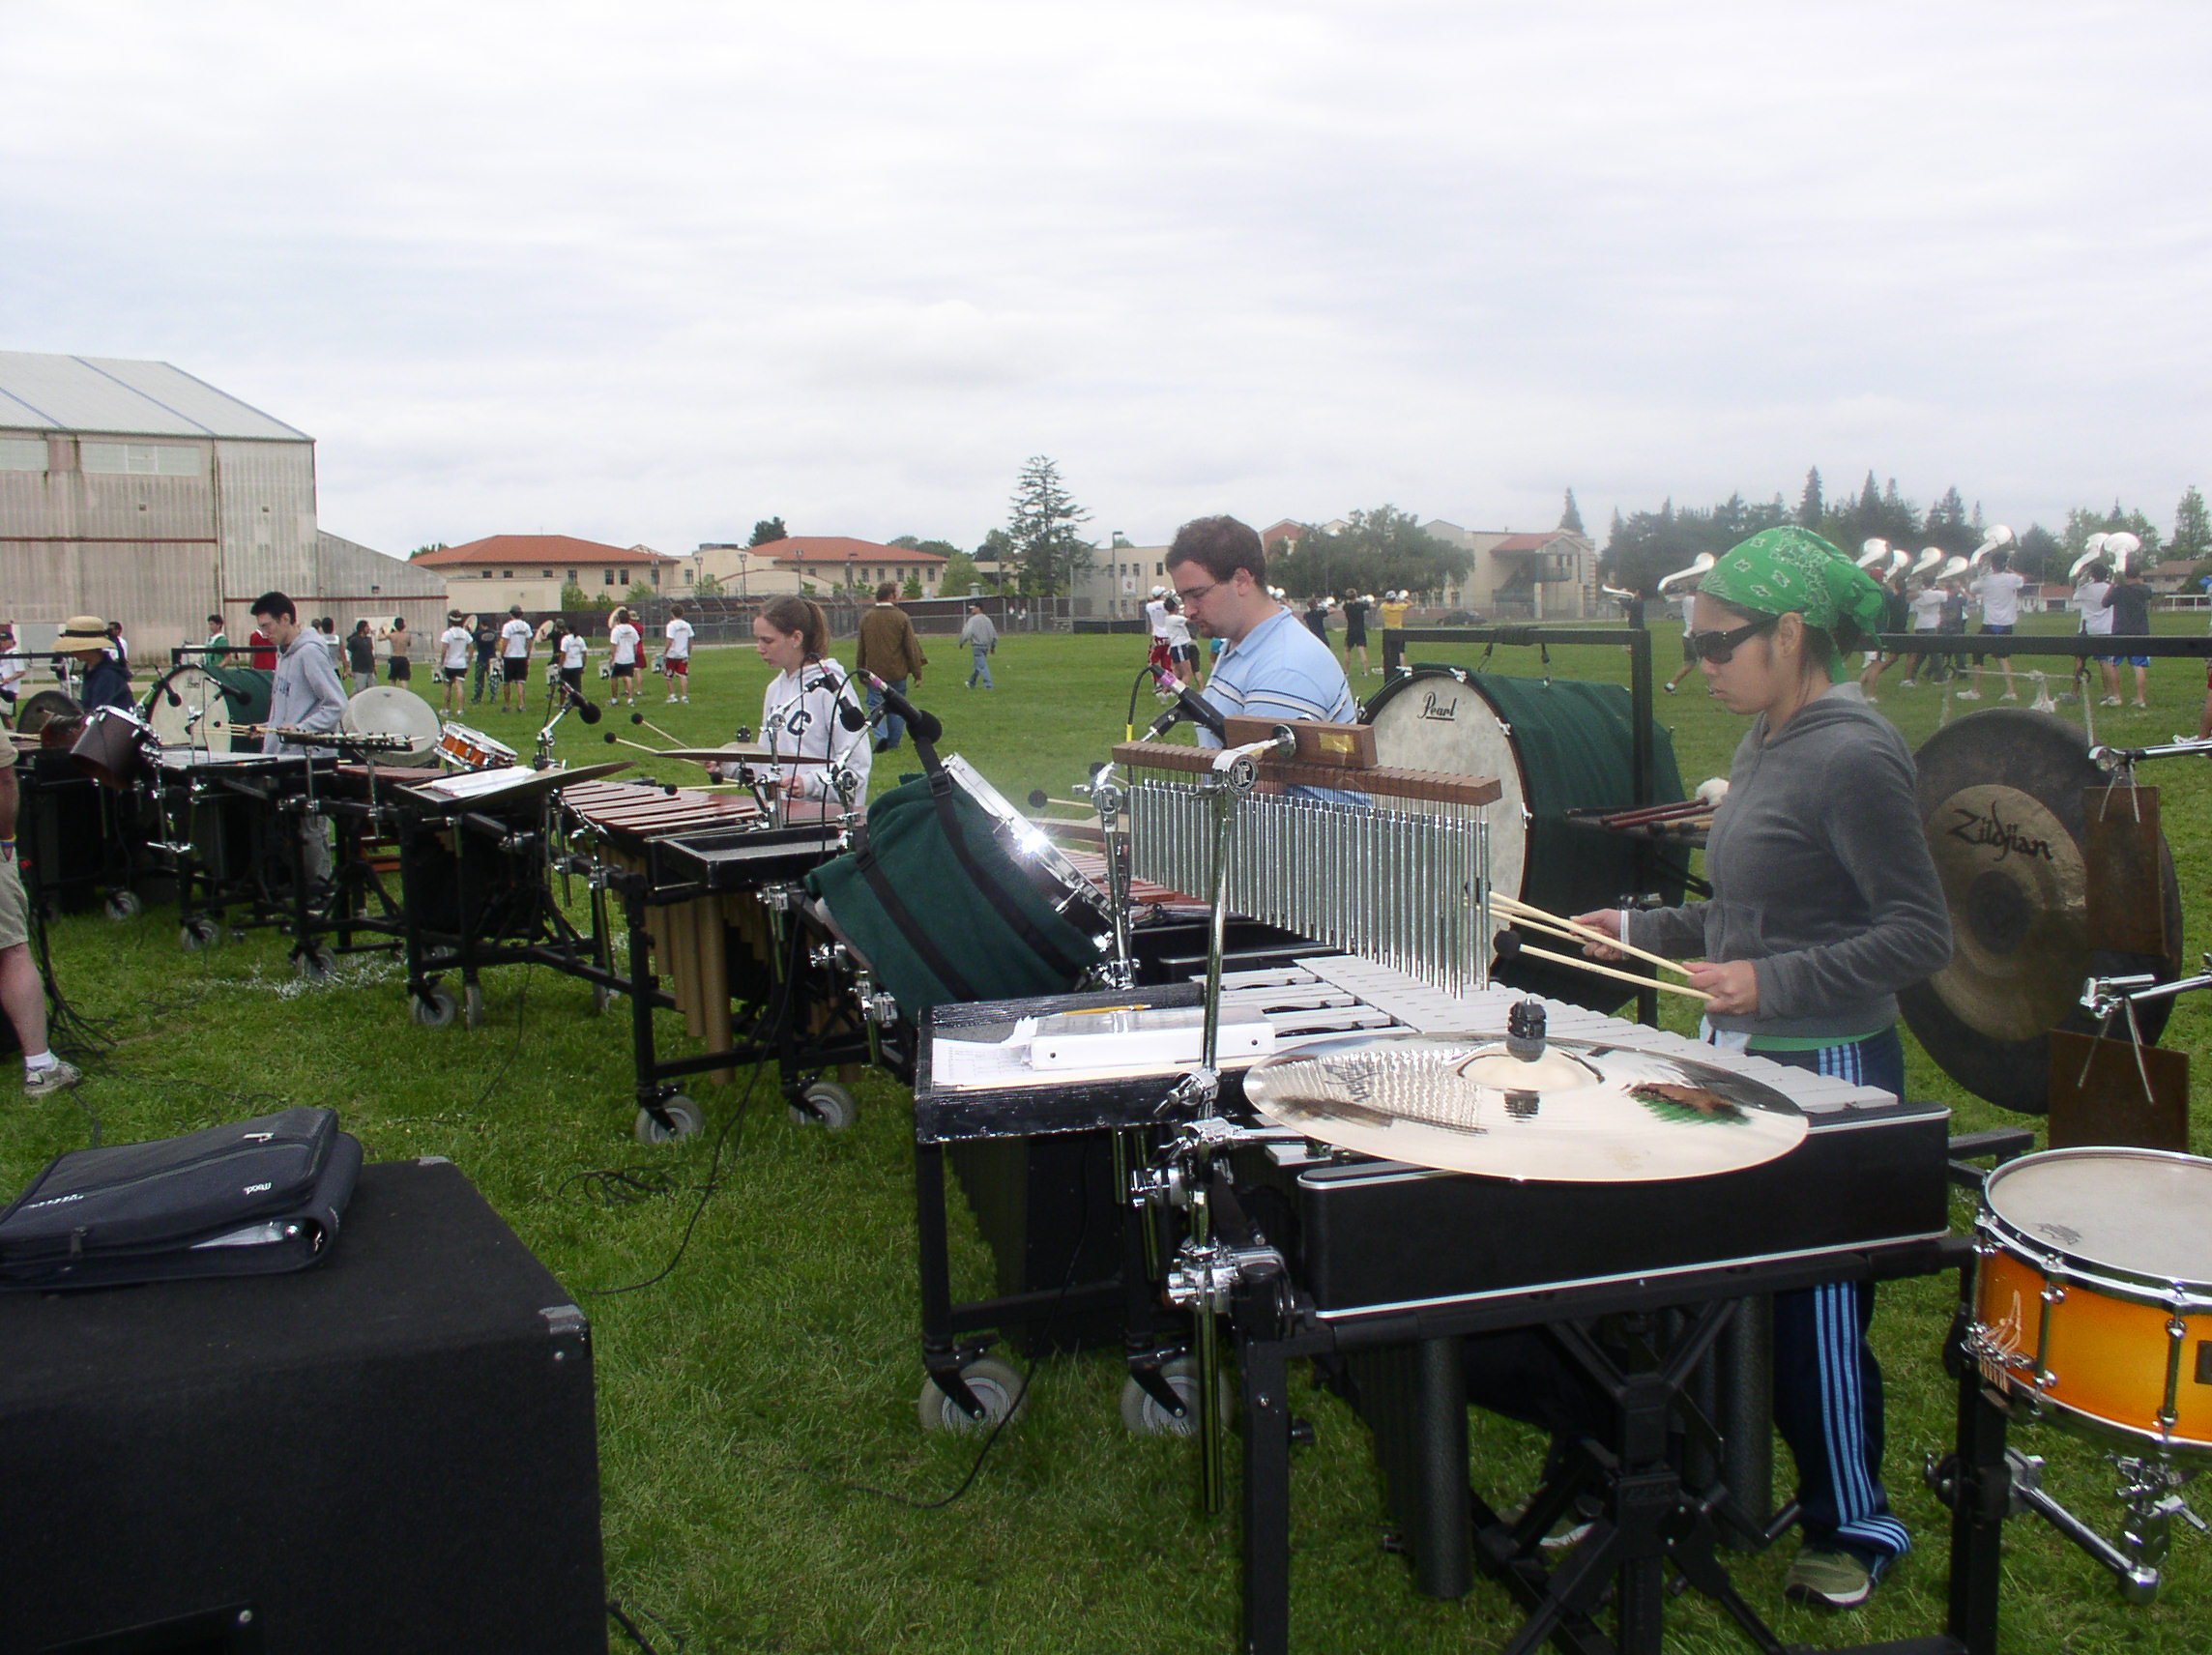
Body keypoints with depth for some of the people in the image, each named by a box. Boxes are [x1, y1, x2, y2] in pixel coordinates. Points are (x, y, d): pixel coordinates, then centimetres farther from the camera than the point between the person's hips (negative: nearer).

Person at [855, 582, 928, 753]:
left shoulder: (866, 618, 0)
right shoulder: (901, 617, -9)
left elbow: (861, 648, 8)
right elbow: (912, 647, -7)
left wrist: (862, 672, 19)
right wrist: (917, 674, -1)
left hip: (874, 672, 1)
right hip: (897, 672, -1)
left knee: (874, 704, 6)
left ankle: (881, 736, -15)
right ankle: (894, 743, 15)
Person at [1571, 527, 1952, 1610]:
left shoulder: (1854, 758, -19)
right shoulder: (1764, 746, 8)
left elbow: (1920, 936, -20)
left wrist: (1771, 982, -26)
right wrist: (1644, 930, 10)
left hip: (1829, 1073, -9)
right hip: (1751, 1063, 9)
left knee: (1816, 1306, 5)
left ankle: (1855, 1525, 24)